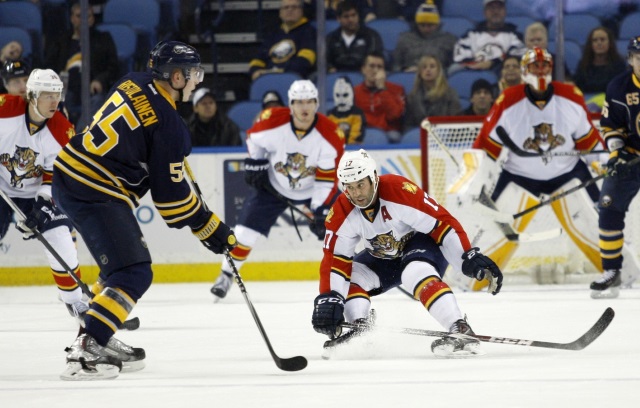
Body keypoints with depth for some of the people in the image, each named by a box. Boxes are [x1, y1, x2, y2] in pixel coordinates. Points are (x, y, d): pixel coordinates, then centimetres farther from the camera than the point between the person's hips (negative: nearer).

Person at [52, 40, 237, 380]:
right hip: (94, 195, -10)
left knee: (128, 259, 23)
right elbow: (170, 194, -10)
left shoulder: (134, 84, 8)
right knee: (134, 274, -10)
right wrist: (211, 230, -1)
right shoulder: (168, 124, -15)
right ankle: (85, 351, -19)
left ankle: (95, 337, 25)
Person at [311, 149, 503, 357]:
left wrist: (470, 258, -33)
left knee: (416, 272, -36)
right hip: (383, 257, 7)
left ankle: (462, 332, -48)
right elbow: (335, 260, -14)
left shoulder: (400, 190, -32)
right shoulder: (341, 214, -16)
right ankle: (360, 334, -13)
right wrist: (329, 299, -28)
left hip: (425, 242, -7)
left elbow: (443, 223, -27)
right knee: (352, 275, -14)